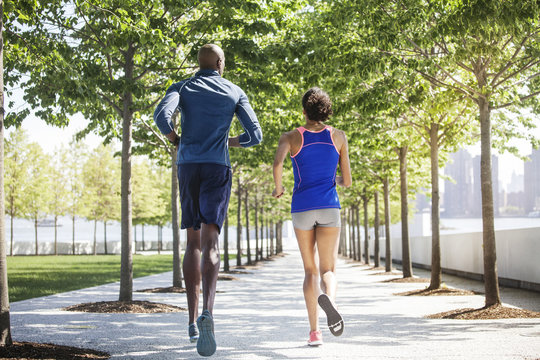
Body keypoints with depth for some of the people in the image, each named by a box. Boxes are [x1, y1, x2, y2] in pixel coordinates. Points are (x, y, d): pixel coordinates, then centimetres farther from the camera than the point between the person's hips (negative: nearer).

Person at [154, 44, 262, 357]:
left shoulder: (182, 88, 10)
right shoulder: (235, 93, 11)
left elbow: (162, 115, -12)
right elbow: (255, 135, 4)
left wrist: (174, 138, 10)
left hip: (188, 167, 2)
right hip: (218, 169, -2)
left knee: (193, 242, 14)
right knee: (210, 244, -13)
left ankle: (193, 320, 10)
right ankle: (207, 313, -38)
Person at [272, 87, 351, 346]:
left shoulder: (291, 137, 2)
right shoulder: (338, 136, 5)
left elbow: (277, 163, -20)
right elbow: (347, 181, 5)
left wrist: (278, 188, 1)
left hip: (302, 210, 1)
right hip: (329, 208, 0)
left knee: (310, 270, 12)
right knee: (328, 270, 3)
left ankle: (314, 332, 2)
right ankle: (328, 298, -35)